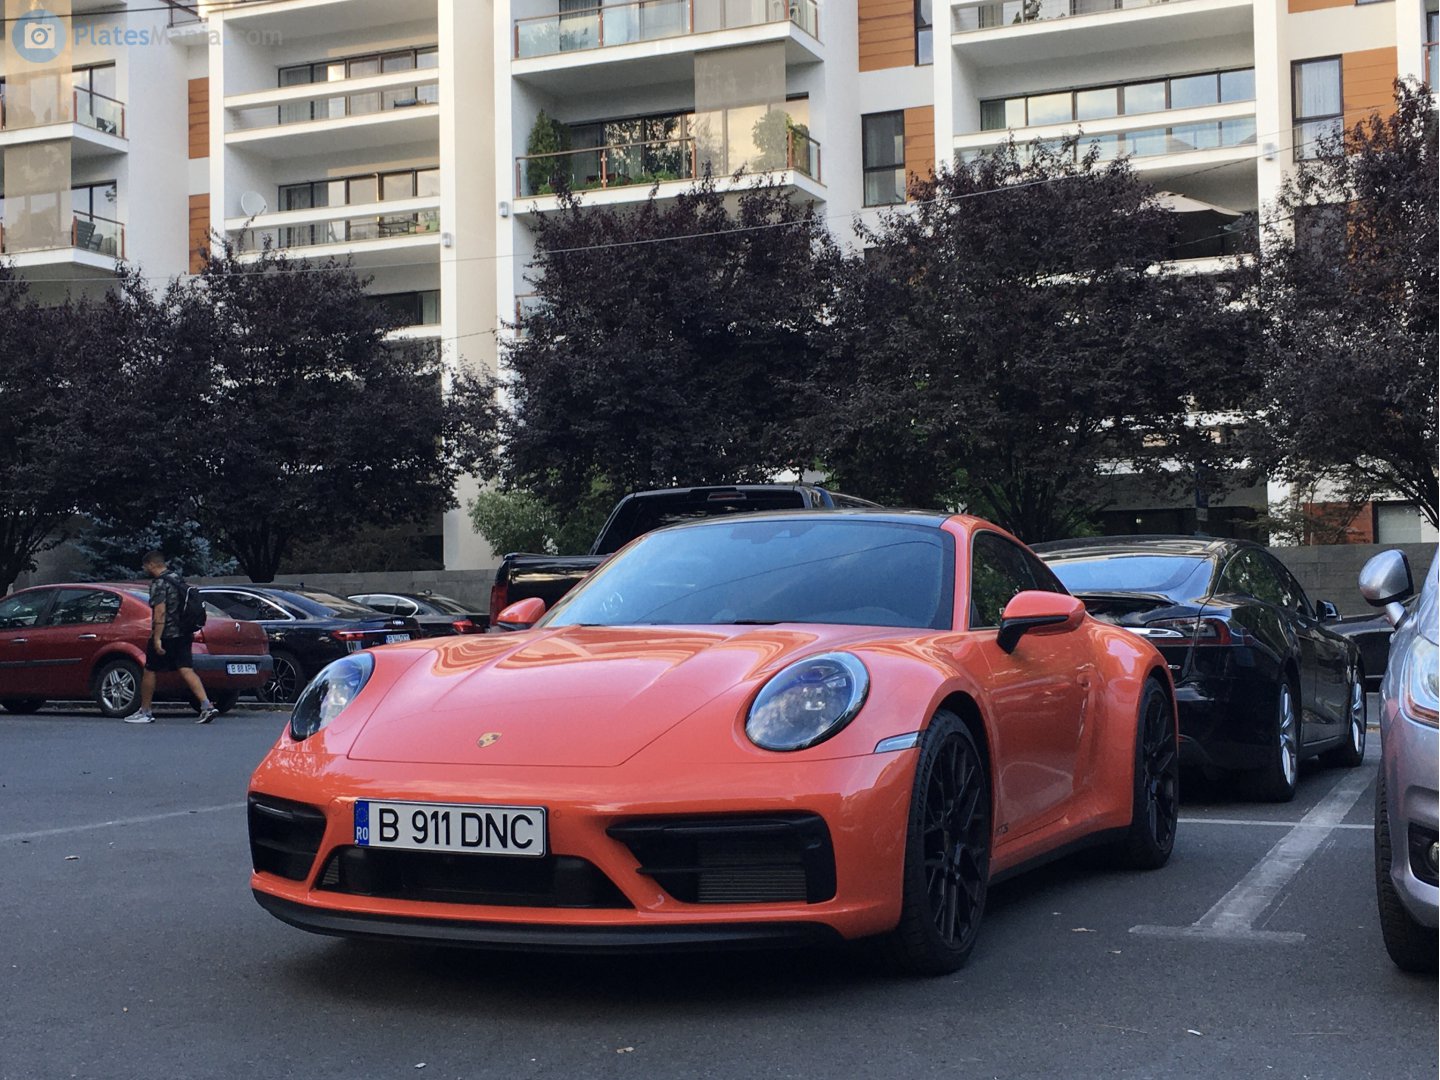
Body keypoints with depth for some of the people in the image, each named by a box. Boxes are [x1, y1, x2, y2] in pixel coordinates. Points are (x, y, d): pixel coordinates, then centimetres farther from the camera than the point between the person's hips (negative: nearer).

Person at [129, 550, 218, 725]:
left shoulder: (159, 583, -12)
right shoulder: (177, 579, 16)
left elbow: (160, 611, -21)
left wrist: (156, 638, -22)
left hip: (166, 636, -8)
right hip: (183, 635, 8)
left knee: (149, 671, 6)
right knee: (186, 670, 0)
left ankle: (145, 712, 14)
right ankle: (207, 706, -15)